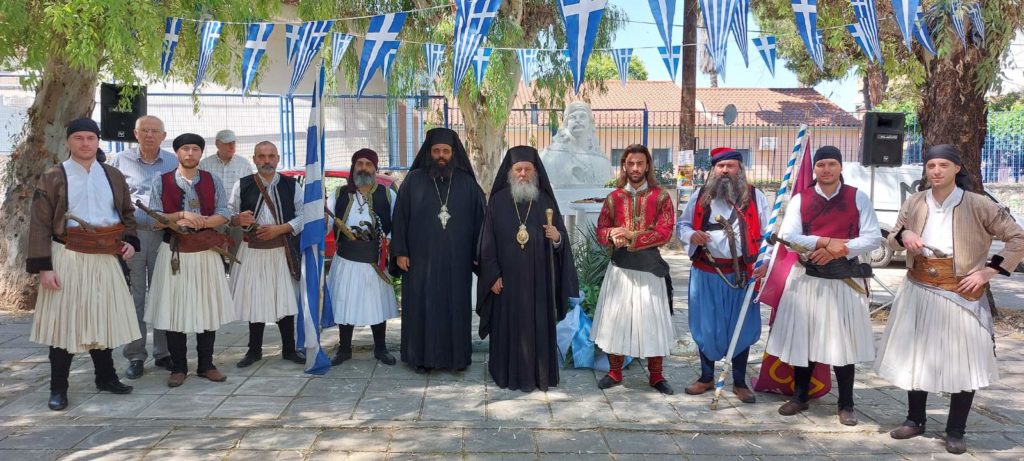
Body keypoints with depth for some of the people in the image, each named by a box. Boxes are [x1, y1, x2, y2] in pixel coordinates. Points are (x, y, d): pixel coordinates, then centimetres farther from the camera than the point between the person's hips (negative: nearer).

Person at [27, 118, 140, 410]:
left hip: (106, 258, 4)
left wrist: (130, 240, 3)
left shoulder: (113, 177, 10)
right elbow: (40, 225, -4)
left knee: (103, 318, 12)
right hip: (67, 259, -4)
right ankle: (58, 389, 11)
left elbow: (127, 212, 21)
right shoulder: (52, 178, -2)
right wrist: (43, 266, -11)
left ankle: (106, 377, 27)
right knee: (63, 321, 1)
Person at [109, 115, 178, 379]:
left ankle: (164, 353, 15)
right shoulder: (120, 161, 7)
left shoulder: (174, 163, 9)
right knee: (133, 296, 1)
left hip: (164, 235, 1)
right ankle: (135, 356, 10)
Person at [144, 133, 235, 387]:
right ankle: (178, 367, 13)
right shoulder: (162, 181, 3)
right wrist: (183, 215, -16)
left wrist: (199, 221, -15)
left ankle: (206, 364, 17)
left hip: (206, 253, 1)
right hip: (174, 253, -1)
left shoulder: (212, 181, 7)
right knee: (174, 310, 1)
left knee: (208, 308, 5)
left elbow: (223, 215, 0)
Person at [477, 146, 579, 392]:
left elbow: (562, 238, 7)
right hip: (507, 277, -1)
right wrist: (492, 275, -6)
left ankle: (540, 374, 15)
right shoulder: (498, 201, 1)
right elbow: (488, 242, 0)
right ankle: (509, 374, 15)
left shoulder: (545, 200, 5)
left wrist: (557, 236, -16)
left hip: (539, 277, 1)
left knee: (539, 324, 4)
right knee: (509, 324, 3)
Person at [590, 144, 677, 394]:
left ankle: (656, 376, 16)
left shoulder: (661, 196, -2)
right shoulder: (614, 197, 6)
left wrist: (632, 236, -20)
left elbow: (664, 233, -12)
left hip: (649, 268, -2)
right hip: (620, 268, 2)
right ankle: (615, 372, 20)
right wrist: (613, 235, -19)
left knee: (653, 320, 3)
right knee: (615, 318, 6)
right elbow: (601, 231, 4)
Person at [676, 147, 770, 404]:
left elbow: (766, 233, 2)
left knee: (740, 327, 6)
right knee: (705, 326, 9)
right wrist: (692, 235, -10)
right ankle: (706, 377, 26)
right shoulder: (700, 196, 6)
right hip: (706, 273, 1)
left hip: (741, 273, -1)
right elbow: (683, 225, 12)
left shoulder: (754, 197, 2)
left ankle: (740, 383, 20)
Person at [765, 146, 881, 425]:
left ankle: (846, 405, 16)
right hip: (807, 278, 1)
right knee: (802, 339, 7)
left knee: (843, 342, 2)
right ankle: (800, 397, 23)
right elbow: (788, 236, -8)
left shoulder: (857, 198, 3)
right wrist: (826, 242, -18)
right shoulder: (800, 199, 4)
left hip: (845, 280, -1)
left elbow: (873, 238, -4)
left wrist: (838, 250, -17)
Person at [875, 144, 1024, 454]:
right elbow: (892, 238, 16)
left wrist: (988, 271, -10)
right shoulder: (914, 203, 4)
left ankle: (955, 432, 14)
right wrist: (904, 235, -8)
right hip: (918, 291, 3)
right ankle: (915, 419, 27)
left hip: (960, 294, -3)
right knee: (916, 356, 11)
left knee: (963, 363, 0)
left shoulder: (978, 205, -7)